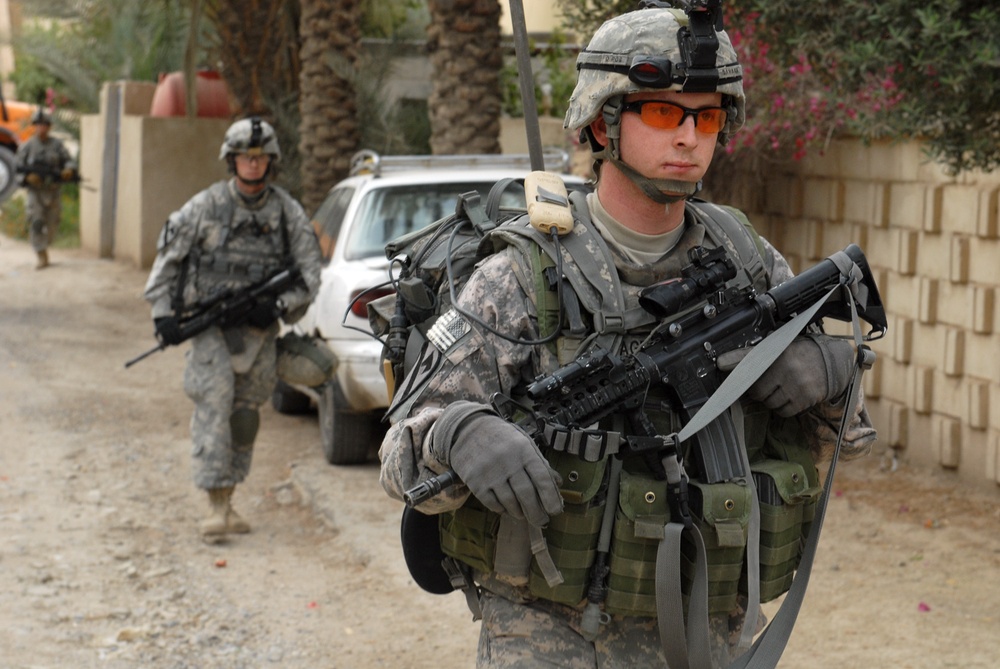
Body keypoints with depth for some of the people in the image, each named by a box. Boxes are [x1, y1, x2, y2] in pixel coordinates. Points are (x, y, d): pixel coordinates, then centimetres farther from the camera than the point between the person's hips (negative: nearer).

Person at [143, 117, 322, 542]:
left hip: (259, 328, 3)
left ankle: (228, 502, 20)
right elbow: (168, 258, 2)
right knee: (214, 409, -14)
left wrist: (279, 305, -12)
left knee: (245, 415, 8)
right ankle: (217, 506, -17)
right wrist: (163, 312, -7)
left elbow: (309, 271, 4)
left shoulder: (287, 212, 2)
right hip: (211, 326, -3)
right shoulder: (205, 207, -3)